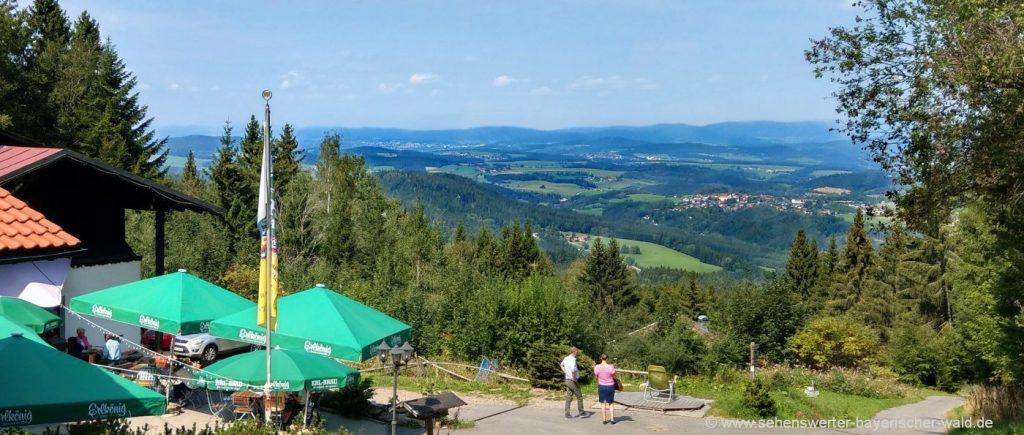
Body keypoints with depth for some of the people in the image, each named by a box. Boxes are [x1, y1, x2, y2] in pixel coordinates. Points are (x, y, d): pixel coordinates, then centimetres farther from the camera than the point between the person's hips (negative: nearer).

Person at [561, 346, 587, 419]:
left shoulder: (566, 359, 6)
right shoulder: (572, 360, -21)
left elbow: (562, 365, 29)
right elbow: (573, 370, -37)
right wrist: (574, 378, -23)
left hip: (567, 380, 8)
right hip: (573, 381, -8)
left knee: (568, 398, 9)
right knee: (579, 397, 7)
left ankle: (567, 414, 7)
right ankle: (581, 412, 15)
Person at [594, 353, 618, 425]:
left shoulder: (597, 367, -12)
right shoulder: (610, 367, -19)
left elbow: (596, 376, 1)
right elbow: (614, 377, -8)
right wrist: (614, 369, 7)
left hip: (601, 386, 1)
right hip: (610, 386, -1)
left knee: (603, 403, 13)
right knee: (611, 403, 14)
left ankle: (604, 419, 14)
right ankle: (612, 419, 10)